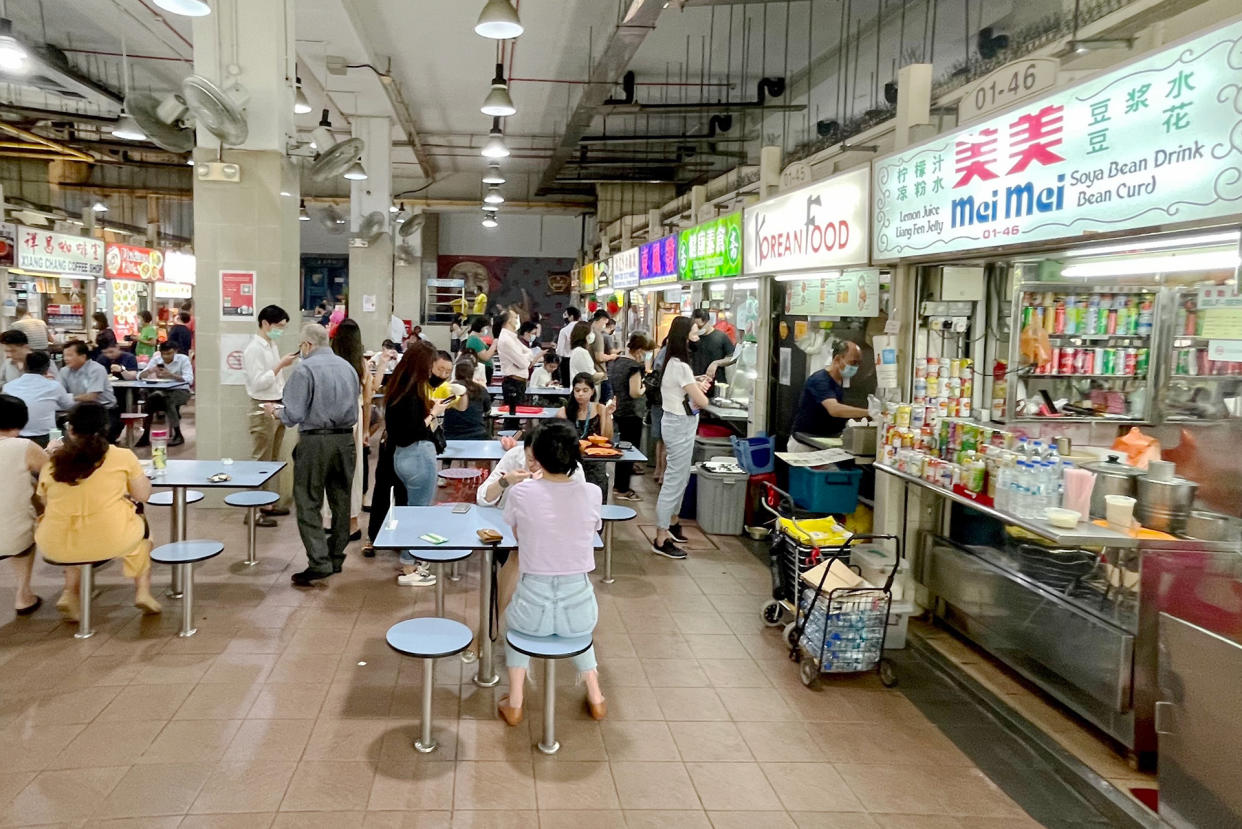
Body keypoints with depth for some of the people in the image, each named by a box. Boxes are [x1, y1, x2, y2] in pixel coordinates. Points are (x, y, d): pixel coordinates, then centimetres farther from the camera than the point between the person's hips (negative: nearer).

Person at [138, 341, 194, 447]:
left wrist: (171, 375, -32)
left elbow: (189, 379, -19)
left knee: (168, 400, -34)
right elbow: (140, 376, 0)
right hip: (162, 390, 4)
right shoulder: (155, 360, 4)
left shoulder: (183, 359, -7)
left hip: (180, 391, -3)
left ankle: (178, 435, -21)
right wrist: (149, 371, -22)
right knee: (150, 398, -27)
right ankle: (146, 434, -19)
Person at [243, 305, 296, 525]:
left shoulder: (273, 345, 14)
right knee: (260, 460, -6)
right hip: (263, 409, -9)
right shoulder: (253, 349, -13)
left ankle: (269, 503, 25)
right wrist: (280, 364, -20)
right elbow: (257, 383, -20)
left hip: (277, 407, 9)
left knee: (273, 459, 15)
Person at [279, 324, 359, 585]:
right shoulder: (348, 367, 10)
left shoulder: (304, 370, -10)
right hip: (345, 439, 6)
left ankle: (319, 562, -7)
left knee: (309, 503, 0)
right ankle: (336, 557, 23)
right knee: (341, 500, 14)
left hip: (315, 441, -6)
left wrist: (276, 412, 7)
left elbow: (294, 414, -13)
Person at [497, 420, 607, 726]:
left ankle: (515, 703, 32)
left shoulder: (520, 493, -9)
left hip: (533, 609, -1)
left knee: (514, 618, 36)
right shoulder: (592, 494, -7)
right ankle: (595, 697, 36)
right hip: (580, 609, 1)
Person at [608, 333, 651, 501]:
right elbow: (634, 392, -22)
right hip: (632, 413, -9)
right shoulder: (634, 366, -18)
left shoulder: (614, 362, 8)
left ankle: (618, 484, 28)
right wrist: (643, 388, -4)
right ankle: (624, 490, 3)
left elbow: (611, 386, 17)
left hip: (618, 411, 9)